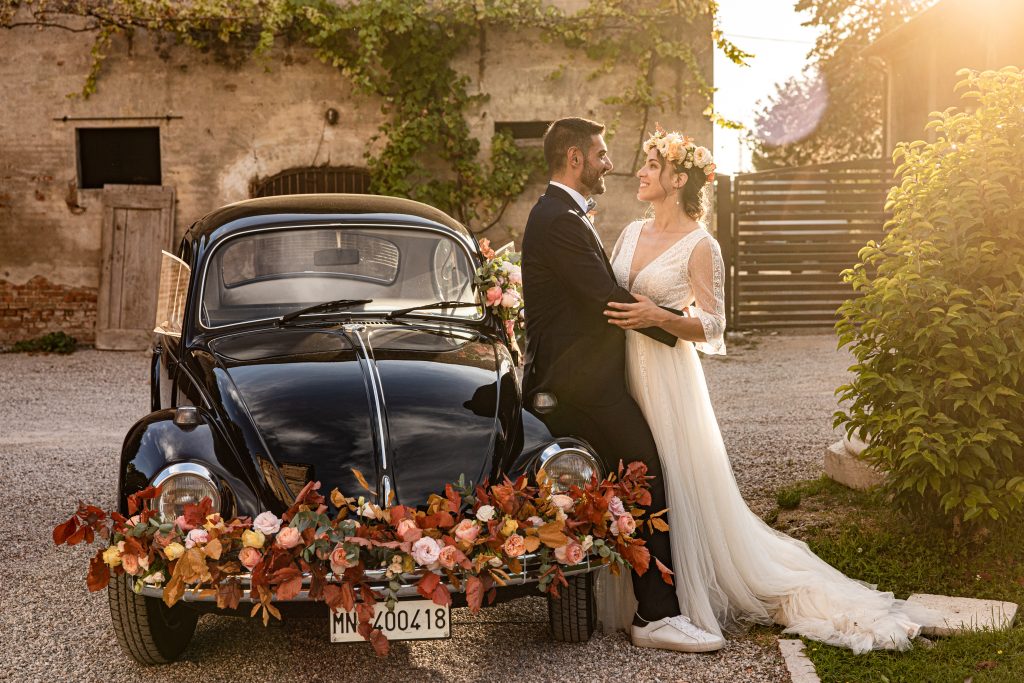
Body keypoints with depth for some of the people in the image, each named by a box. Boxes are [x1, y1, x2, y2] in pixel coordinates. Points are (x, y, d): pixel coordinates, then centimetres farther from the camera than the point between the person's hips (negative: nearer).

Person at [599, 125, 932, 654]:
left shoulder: (699, 246, -8)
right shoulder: (631, 233, 11)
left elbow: (712, 327, -11)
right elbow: (604, 296, 19)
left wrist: (659, 318, -24)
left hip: (667, 380, -6)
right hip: (622, 374, 7)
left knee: (678, 489, -2)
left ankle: (693, 596, 14)